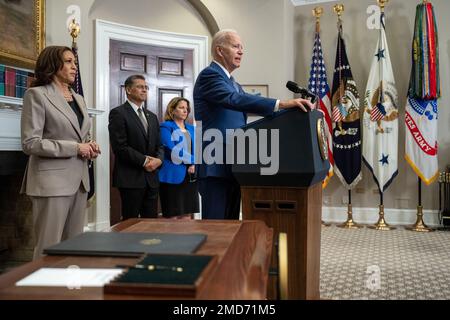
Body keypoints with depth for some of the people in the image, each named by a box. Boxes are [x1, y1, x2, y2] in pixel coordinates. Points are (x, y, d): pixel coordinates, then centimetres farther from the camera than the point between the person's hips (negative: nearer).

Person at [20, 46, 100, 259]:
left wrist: (90, 146, 2)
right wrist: (75, 148, -14)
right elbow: (30, 143, -13)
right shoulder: (37, 94, -5)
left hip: (79, 179, 7)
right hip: (53, 181, -7)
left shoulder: (79, 98, 17)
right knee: (49, 248, -2)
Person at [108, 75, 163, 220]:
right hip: (130, 177, -6)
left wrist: (158, 159, -5)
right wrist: (143, 160, -13)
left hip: (151, 177, 7)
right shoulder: (118, 113, -4)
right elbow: (120, 146, -13)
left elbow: (159, 145, 16)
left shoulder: (152, 117, 19)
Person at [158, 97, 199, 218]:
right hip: (173, 176, -6)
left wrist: (195, 164, -9)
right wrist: (192, 159, -11)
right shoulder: (166, 127, -2)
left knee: (187, 216, 10)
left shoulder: (191, 129, 18)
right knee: (172, 217, -2)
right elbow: (172, 150, -13)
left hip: (190, 176, 6)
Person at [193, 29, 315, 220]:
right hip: (215, 168, -9)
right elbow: (235, 100, -26)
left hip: (233, 166, 9)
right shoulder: (209, 75, -9)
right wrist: (282, 104, -33)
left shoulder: (233, 83, 20)